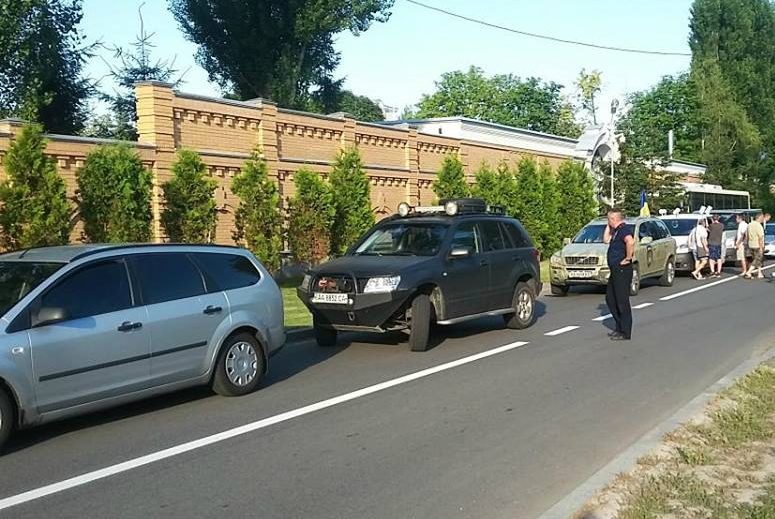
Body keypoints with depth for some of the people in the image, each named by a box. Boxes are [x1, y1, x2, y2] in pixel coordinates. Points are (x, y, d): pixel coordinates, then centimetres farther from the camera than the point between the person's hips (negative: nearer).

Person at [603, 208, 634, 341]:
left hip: (622, 270, -11)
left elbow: (630, 242, -35)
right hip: (615, 270, 11)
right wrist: (608, 226, 16)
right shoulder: (617, 231, 15)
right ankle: (620, 327, 26)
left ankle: (625, 332, 1)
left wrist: (628, 258, -26)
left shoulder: (624, 229, -16)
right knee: (610, 299, 17)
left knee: (622, 301, -5)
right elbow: (606, 240, 24)